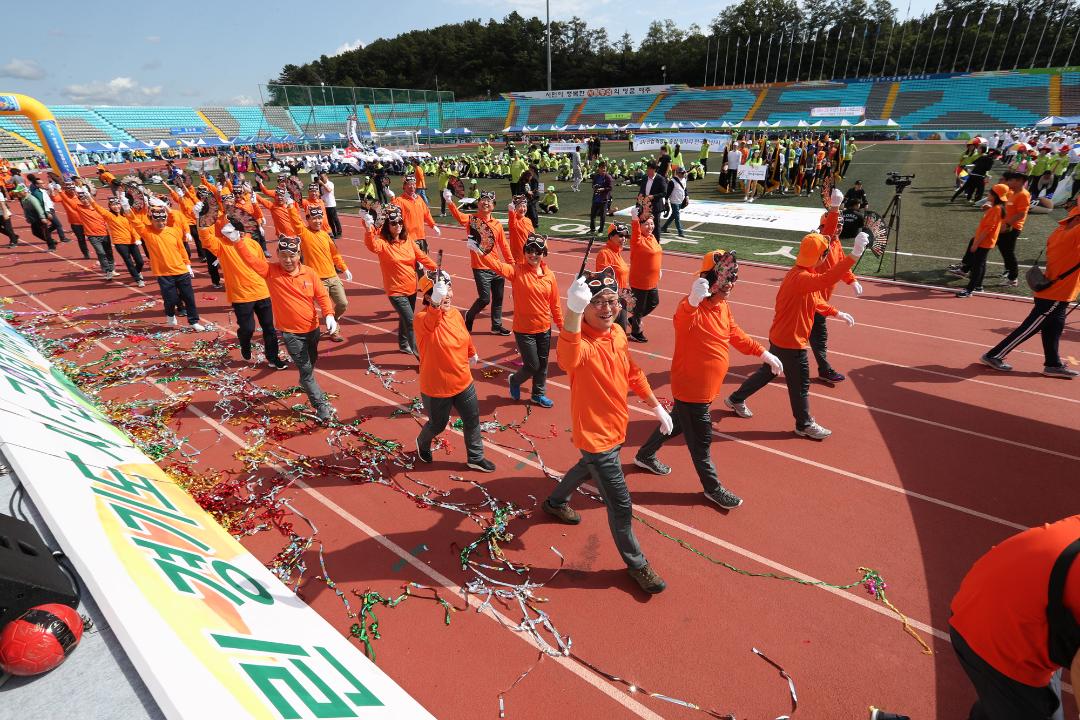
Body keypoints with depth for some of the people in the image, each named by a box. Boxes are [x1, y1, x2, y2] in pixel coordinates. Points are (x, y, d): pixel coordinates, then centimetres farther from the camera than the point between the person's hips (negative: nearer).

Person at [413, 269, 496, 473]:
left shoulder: (455, 313, -3)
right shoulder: (422, 319, -24)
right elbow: (432, 320, -51)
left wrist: (472, 353, 33)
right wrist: (436, 302, -70)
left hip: (463, 382, 6)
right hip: (435, 388, -6)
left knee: (472, 420, 15)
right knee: (438, 424, 16)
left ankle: (475, 458, 36)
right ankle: (423, 444, 51)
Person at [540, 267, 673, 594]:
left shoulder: (618, 333, -4)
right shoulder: (582, 342, -29)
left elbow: (632, 373, 11)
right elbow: (569, 359, -56)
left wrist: (656, 406, 18)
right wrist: (573, 309, -72)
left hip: (615, 428, 8)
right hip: (595, 435, -8)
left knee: (589, 468, 33)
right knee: (621, 504, 4)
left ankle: (556, 502, 63)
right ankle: (636, 564, 30)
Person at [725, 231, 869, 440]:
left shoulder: (802, 274, 6)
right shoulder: (800, 278, -27)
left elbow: (814, 301, 18)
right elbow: (826, 280, -46)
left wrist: (837, 313, 11)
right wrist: (854, 255, -50)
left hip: (780, 337, 10)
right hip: (791, 342, -10)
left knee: (768, 372, 23)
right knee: (800, 383, 7)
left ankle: (736, 399, 36)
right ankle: (804, 425, 26)